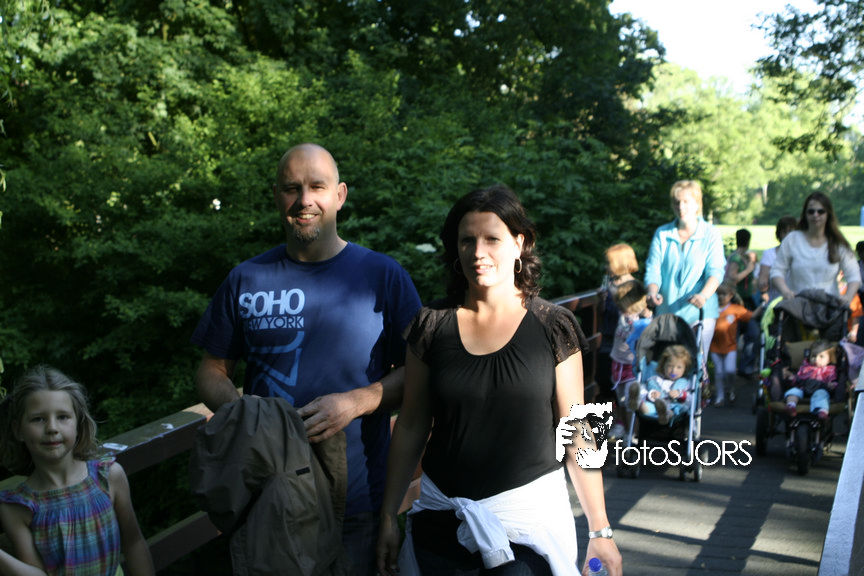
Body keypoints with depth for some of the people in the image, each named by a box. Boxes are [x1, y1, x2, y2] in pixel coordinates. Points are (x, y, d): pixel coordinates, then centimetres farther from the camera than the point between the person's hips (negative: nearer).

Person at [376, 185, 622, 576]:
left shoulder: (553, 327, -4)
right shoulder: (432, 325, 0)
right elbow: (411, 426, 6)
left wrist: (600, 530, -2)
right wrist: (388, 517, 6)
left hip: (530, 515, -2)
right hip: (444, 522, 2)